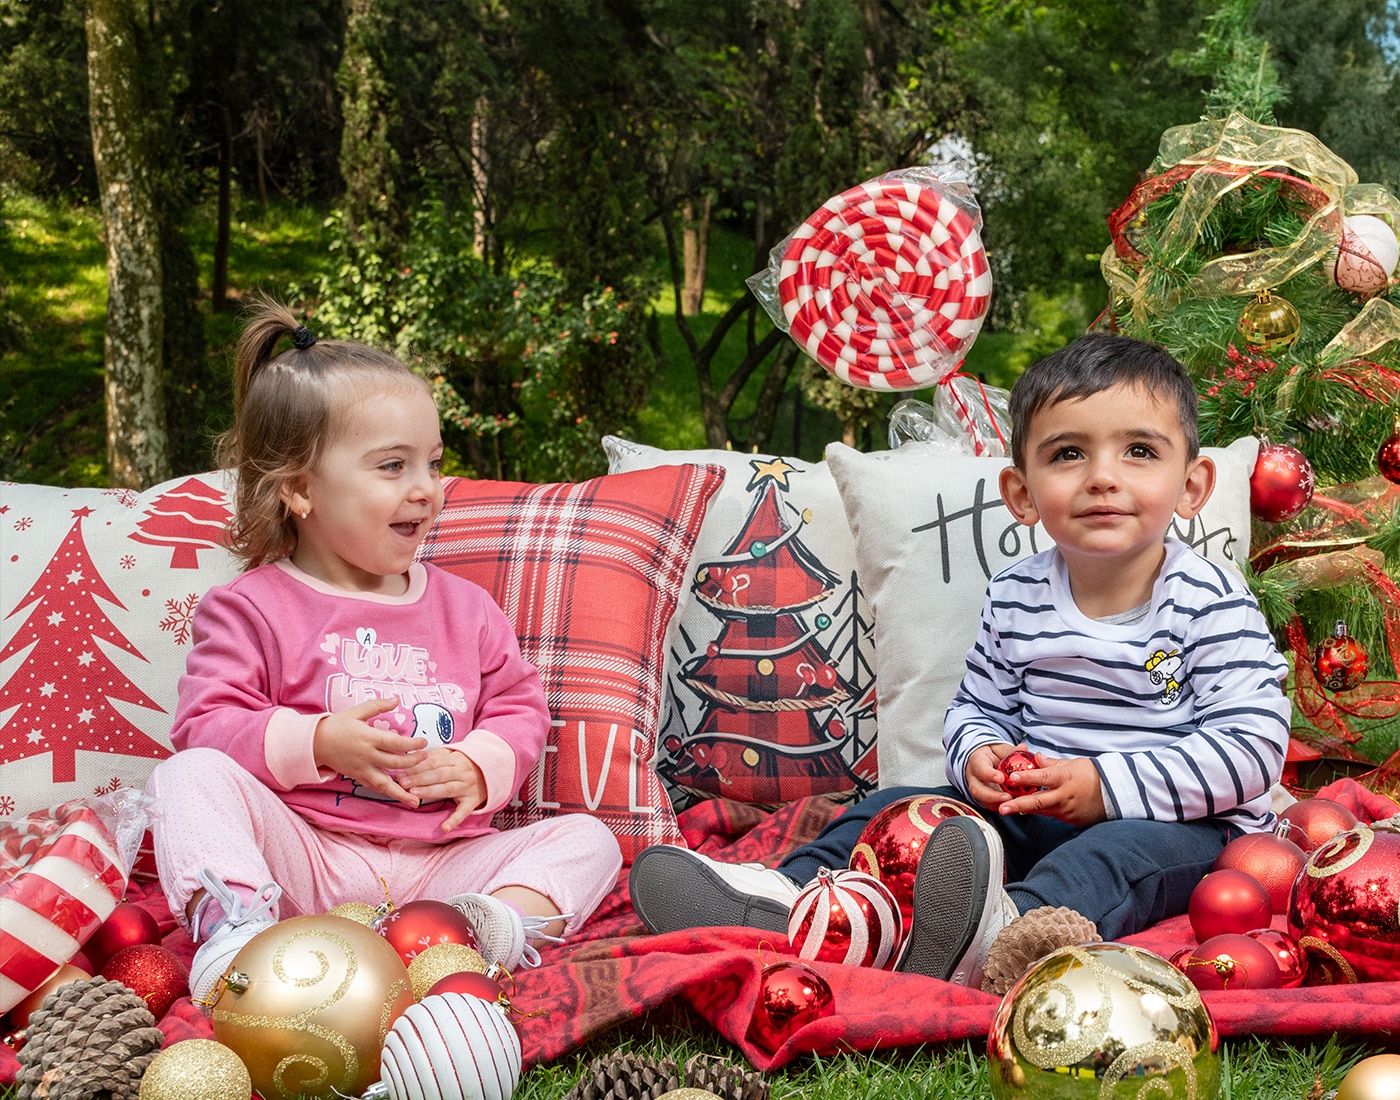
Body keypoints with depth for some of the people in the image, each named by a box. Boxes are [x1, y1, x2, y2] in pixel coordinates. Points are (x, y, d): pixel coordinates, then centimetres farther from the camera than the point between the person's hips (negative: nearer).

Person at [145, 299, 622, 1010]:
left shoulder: (462, 607, 15)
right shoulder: (251, 607, 3)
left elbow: (519, 705, 16)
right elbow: (205, 726, -6)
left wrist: (478, 767, -6)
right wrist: (316, 744, -19)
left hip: (435, 867, 3)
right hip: (301, 859, -3)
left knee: (586, 841, -13)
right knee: (189, 775, -25)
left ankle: (496, 925, -40)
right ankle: (233, 923, -45)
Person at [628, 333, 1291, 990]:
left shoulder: (1211, 603, -11)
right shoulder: (1014, 598, 3)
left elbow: (1254, 744, -17)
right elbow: (979, 706, 13)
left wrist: (1109, 785, -24)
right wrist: (979, 758, -13)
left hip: (1180, 821, -5)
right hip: (1033, 815, 6)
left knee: (1129, 850, -38)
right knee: (899, 805, -7)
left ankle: (1007, 927, -66)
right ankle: (789, 894, -29)